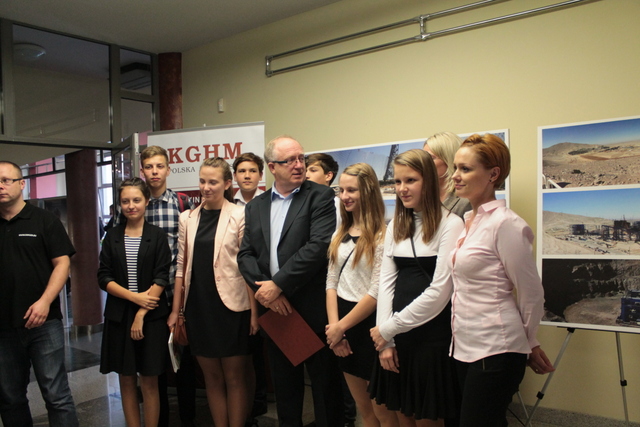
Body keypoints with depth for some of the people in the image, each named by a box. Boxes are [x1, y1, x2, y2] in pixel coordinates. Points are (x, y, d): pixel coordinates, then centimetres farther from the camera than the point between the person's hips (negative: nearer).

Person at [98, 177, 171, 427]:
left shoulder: (157, 236, -1)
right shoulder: (112, 236, 6)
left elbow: (161, 278, -6)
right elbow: (104, 277, 1)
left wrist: (141, 314, -13)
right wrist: (135, 296, -12)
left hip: (151, 316, -2)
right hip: (119, 316, 2)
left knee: (149, 382, 4)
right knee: (126, 381, 10)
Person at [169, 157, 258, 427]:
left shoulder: (239, 216, -6)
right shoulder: (188, 218, 6)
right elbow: (182, 265, 10)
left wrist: (254, 312, -9)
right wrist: (175, 310, 8)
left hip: (230, 306, -4)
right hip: (198, 306, 4)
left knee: (235, 377, 7)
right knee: (212, 377, 13)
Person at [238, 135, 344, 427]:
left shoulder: (320, 197, -6)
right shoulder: (255, 207, 11)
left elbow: (318, 246, -17)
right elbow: (245, 255, 5)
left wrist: (278, 285, -16)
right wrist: (265, 289, -11)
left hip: (314, 312, -5)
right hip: (275, 312, 5)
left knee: (326, 391, 7)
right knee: (285, 391, 19)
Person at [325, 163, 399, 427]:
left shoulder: (382, 235, -13)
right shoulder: (340, 235, 9)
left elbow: (376, 292, -17)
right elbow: (331, 282, 6)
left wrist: (341, 327, -11)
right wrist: (333, 326, -6)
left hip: (369, 324, -6)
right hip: (342, 327, 7)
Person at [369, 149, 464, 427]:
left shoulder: (450, 224, -11)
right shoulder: (395, 226, 9)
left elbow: (439, 291, -15)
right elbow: (386, 281, 5)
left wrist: (389, 328, -10)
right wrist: (386, 340, -2)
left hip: (433, 334, -5)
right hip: (397, 335, 5)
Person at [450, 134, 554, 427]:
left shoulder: (505, 224, -16)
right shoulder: (468, 220, 8)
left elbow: (531, 294, -11)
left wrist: (529, 343, 3)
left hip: (494, 351, -8)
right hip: (465, 346, 8)